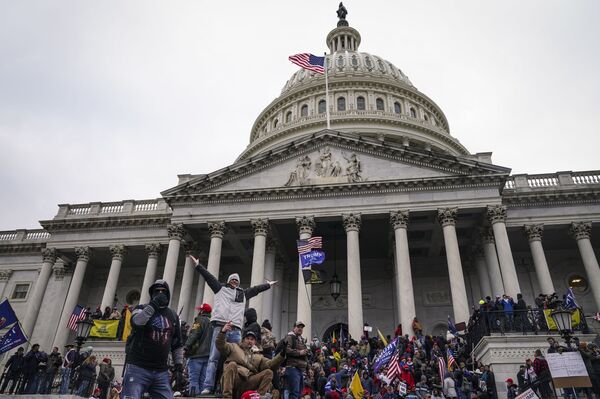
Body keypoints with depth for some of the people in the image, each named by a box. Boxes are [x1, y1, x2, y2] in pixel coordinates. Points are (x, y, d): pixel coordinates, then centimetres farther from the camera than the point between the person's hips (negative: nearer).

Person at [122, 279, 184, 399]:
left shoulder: (173, 316, 14)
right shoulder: (142, 308, 4)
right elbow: (136, 322, -21)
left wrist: (179, 363, 14)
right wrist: (153, 305, -24)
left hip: (161, 372, 4)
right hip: (137, 368, -4)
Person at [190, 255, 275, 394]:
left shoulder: (243, 293, 24)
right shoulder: (220, 288, 16)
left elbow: (256, 289, 32)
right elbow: (208, 276, 14)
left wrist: (268, 285, 38)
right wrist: (198, 265, 12)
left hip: (236, 330, 3)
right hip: (220, 327, -3)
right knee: (214, 358, -6)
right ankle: (208, 387, -8)